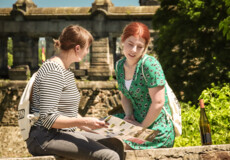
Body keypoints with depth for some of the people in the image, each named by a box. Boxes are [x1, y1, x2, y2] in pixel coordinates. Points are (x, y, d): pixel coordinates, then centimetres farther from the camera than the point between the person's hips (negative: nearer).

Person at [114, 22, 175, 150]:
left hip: (156, 129, -8)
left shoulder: (150, 65, -19)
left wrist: (143, 126, -12)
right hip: (137, 120, 8)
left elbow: (158, 103, -21)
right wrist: (129, 115, -2)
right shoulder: (120, 65, 5)